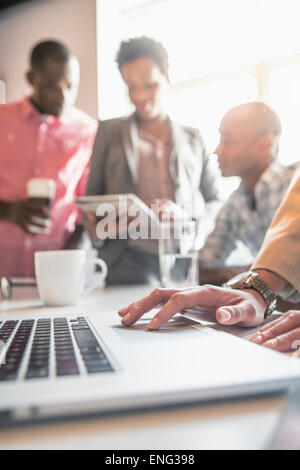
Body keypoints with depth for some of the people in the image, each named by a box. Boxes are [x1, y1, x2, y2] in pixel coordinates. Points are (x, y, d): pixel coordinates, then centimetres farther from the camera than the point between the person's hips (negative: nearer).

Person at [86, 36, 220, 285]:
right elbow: (93, 194, 16)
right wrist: (94, 221, -6)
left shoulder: (193, 139, 16)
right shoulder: (109, 132, 16)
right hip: (129, 262, -1)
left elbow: (216, 204, 13)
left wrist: (181, 213, -8)